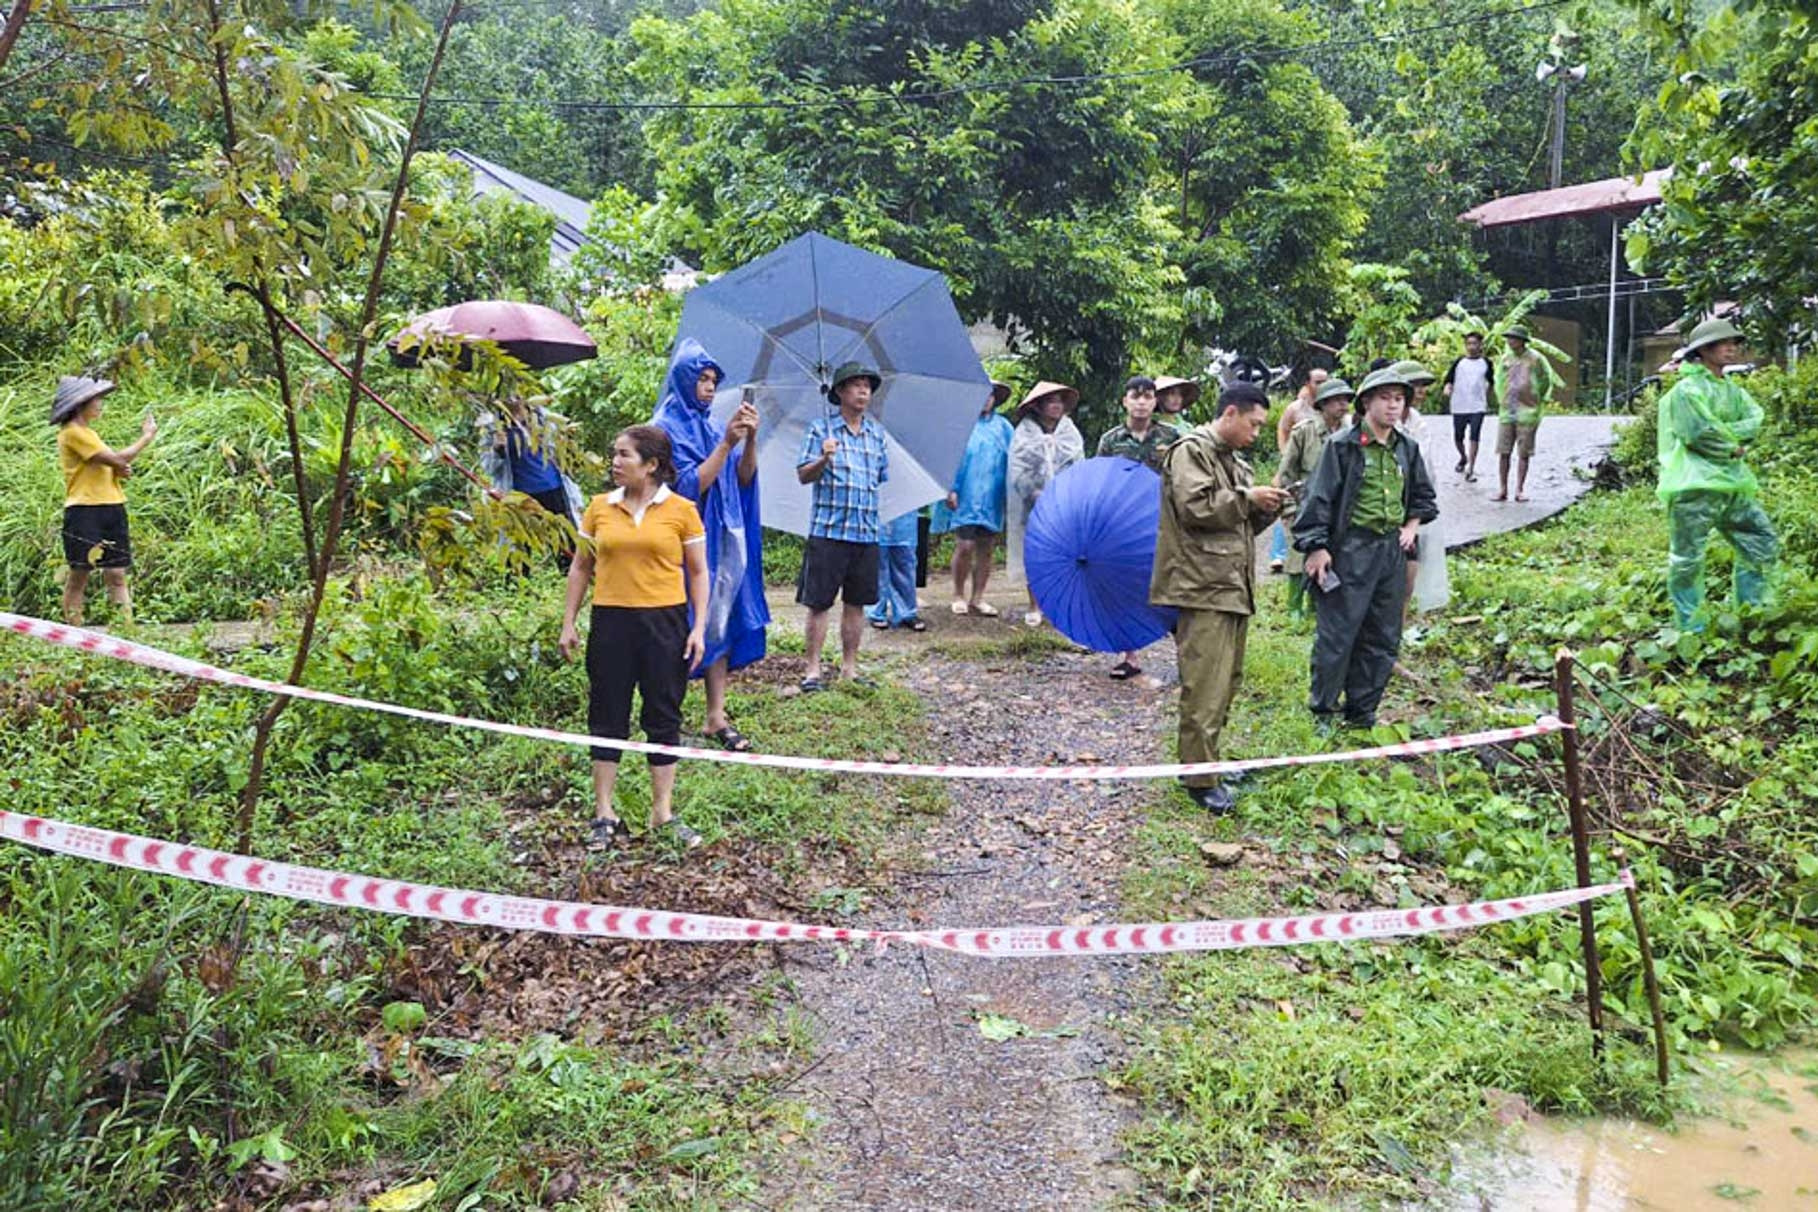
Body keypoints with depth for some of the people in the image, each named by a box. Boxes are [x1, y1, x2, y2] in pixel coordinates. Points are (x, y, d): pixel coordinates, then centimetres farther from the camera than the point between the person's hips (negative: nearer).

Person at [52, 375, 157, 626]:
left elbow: (117, 469, 16)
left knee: (116, 576, 1)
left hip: (112, 507, 8)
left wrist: (122, 467, -7)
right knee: (80, 574, -2)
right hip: (84, 510, -8)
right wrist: (147, 437, -4)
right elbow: (116, 459, -15)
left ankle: (128, 628, -3)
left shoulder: (88, 432, 20)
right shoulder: (72, 432, -8)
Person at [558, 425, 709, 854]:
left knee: (663, 717, 6)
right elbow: (581, 567, 11)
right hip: (611, 622, 2)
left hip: (664, 622, -1)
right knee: (608, 716, 6)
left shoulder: (681, 510, -1)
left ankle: (663, 812, 17)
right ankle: (604, 813, 15)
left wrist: (699, 627, -4)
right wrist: (568, 623, 7)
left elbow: (698, 573, 3)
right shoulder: (599, 507, 5)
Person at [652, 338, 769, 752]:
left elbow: (744, 479, 7)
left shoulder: (714, 426, 13)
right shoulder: (667, 427, -6)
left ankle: (716, 715, 10)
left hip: (723, 539, 7)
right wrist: (727, 443, -19)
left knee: (721, 621, 5)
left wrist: (750, 439, -8)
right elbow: (689, 485, -15)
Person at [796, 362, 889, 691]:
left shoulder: (877, 433, 14)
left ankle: (849, 667, 19)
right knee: (819, 602, -2)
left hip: (866, 532, 5)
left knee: (856, 602, 9)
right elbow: (803, 475, -5)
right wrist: (824, 459, -24)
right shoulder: (820, 428, 1)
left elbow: (884, 479, 21)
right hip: (828, 531, -4)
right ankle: (812, 669, 6)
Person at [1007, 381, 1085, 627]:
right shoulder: (1024, 433, -1)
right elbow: (1018, 472, -5)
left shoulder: (1070, 432, 8)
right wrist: (1037, 495, -14)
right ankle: (1034, 605, 13)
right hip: (1033, 505, -2)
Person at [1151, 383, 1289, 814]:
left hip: (1234, 585, 10)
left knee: (1227, 680, 13)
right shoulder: (1192, 451, -6)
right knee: (1205, 686, -10)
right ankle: (1201, 778, -5)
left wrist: (1265, 508, 8)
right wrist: (1247, 498, -9)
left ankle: (1205, 760, 23)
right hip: (1202, 586, -10)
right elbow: (1195, 507, -19)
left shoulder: (1236, 462, 23)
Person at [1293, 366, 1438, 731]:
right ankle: (1323, 711, 10)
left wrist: (1413, 524, 11)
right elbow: (1319, 497, -10)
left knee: (1384, 638, 10)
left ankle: (1361, 710, 22)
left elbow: (1423, 495, 28)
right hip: (1351, 550, -7)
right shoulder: (1343, 446, -7)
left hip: (1392, 551, 7)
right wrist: (1317, 546, -15)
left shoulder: (1407, 449, 13)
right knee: (1336, 634, -4)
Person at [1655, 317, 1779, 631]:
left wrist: (1720, 432, -12)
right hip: (1695, 487, -8)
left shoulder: (1733, 390, 18)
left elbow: (1756, 422, 3)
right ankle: (1690, 627, 4)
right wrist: (1733, 448, -3)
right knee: (1688, 559, -4)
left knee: (1764, 544, 10)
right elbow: (1699, 434, -17)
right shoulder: (1686, 390, -7)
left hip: (1733, 484, 9)